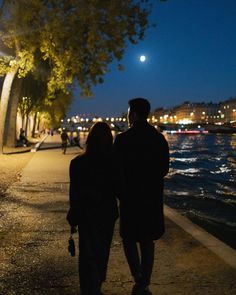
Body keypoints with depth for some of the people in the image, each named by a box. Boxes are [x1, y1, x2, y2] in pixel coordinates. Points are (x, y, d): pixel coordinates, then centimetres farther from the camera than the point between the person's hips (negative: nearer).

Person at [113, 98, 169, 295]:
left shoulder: (123, 139, -13)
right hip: (153, 197, 4)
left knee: (129, 238, 13)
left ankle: (139, 278, -3)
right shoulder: (159, 138, 1)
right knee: (147, 241, 14)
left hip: (131, 196, -4)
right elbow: (164, 169, 5)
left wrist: (120, 188, 7)